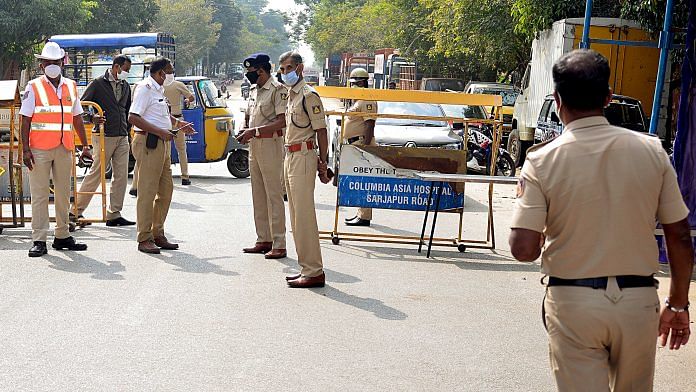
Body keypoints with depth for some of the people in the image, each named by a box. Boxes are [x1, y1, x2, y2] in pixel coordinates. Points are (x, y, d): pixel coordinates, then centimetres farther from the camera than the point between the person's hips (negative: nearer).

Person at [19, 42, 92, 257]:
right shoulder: (34, 87, 0)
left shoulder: (70, 86, 12)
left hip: (64, 149, 4)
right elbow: (25, 120, -2)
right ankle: (39, 240, 0)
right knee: (39, 195, -2)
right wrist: (25, 149, -10)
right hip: (39, 150, -4)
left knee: (64, 194, 9)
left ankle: (62, 236, 18)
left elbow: (77, 118, 16)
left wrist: (85, 146, 11)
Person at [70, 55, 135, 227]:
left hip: (122, 137, 6)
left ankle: (114, 214, 7)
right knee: (95, 174, -3)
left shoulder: (125, 86, 15)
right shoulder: (98, 83, -4)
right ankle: (77, 210, 8)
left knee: (121, 176, 2)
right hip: (104, 136, -6)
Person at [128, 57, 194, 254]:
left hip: (162, 144, 10)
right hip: (148, 143, -10)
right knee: (147, 192, -6)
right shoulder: (144, 88, -11)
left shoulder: (159, 90, 19)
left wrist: (179, 123, 20)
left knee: (165, 191, 11)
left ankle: (158, 234, 20)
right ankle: (144, 239, 0)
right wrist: (160, 131, -22)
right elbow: (133, 118, -20)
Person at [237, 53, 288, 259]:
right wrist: (244, 130, 4)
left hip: (271, 144, -9)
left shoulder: (277, 89, -11)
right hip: (254, 145, 9)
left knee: (274, 195, -7)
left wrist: (255, 131, -20)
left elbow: (282, 121, -18)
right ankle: (263, 240, 20)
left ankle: (279, 244, -4)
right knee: (258, 196, 12)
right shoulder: (254, 90, 17)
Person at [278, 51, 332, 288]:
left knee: (304, 215, -10)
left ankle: (314, 272, -6)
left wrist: (323, 165, -14)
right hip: (290, 157, 10)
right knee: (297, 216, 12)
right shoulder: (291, 95, 17)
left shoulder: (308, 95, -11)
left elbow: (321, 131, -13)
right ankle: (307, 268, 19)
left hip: (303, 157, -10)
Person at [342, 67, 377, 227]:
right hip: (354, 143, 11)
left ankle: (364, 217, -11)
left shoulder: (367, 101, -12)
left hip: (362, 143, -11)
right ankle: (361, 213, 19)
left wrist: (365, 145, -26)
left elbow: (369, 125, -20)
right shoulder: (358, 100, 21)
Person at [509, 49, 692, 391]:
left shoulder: (541, 161, -11)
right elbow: (679, 238, 0)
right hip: (638, 300, 3)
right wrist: (678, 305, 12)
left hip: (573, 302, -3)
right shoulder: (651, 151, -4)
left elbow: (523, 250, -14)